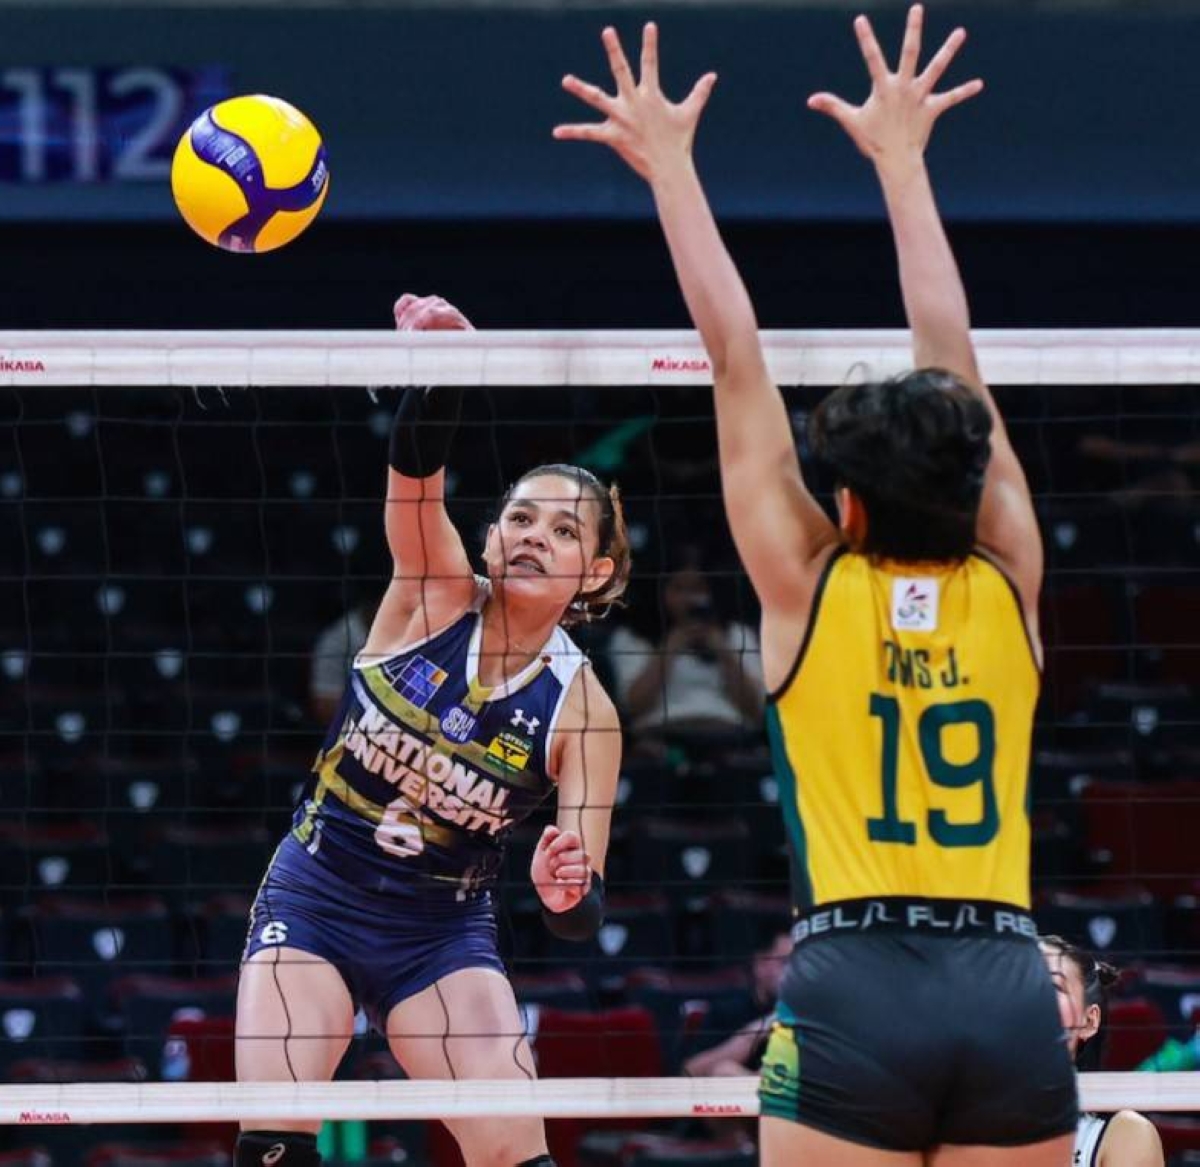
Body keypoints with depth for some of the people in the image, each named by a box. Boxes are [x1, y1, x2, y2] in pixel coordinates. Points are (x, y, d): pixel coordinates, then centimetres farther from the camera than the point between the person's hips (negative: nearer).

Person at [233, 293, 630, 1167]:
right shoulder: (435, 595, -10)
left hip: (443, 934, 0)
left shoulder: (581, 707, -11)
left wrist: (568, 891, -40)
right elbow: (417, 469, -31)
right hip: (313, 899, 0)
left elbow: (584, 913, -15)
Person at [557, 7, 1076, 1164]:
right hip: (1008, 988, 3)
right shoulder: (1007, 587, 8)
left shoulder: (809, 586, 2)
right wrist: (899, 157, 25)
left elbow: (734, 355, 9)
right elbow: (950, 356, 17)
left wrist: (671, 165, 16)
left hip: (853, 992, -2)